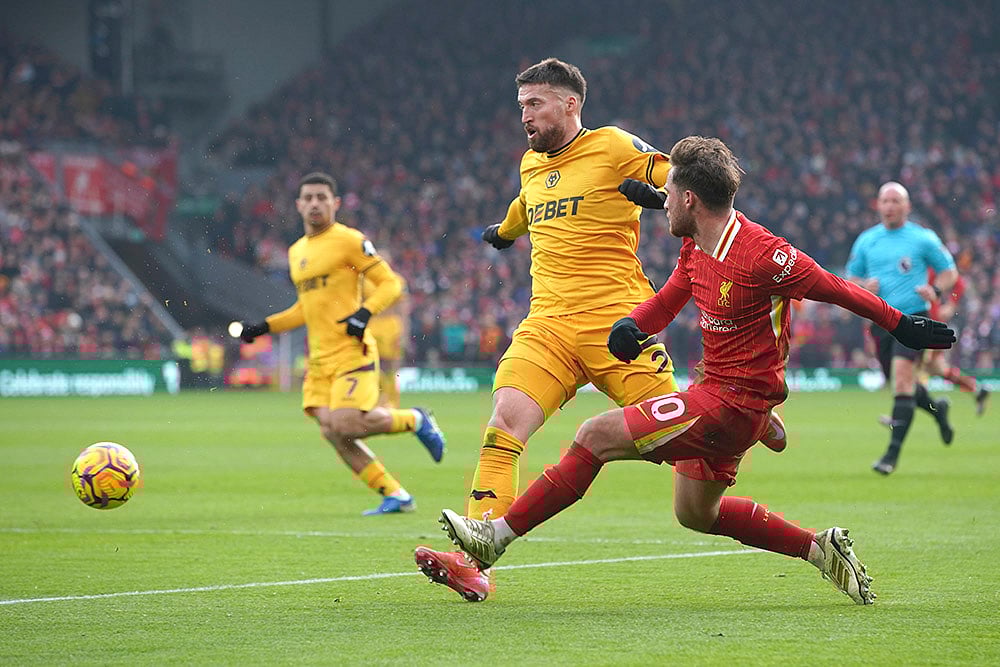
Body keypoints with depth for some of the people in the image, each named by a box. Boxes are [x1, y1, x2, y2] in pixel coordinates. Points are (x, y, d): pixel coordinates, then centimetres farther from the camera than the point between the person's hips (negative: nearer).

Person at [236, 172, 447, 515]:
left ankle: (415, 420, 6)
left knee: (345, 425, -21)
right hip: (319, 358, 7)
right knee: (332, 432, -5)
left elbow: (390, 283, -6)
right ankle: (395, 496, 4)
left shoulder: (349, 240, -5)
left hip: (351, 352, -7)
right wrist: (264, 327, 20)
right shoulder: (297, 251, 19)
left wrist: (365, 312, -22)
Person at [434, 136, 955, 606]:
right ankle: (818, 548, 25)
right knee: (695, 513, 24)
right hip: (715, 391, 10)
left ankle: (498, 535, -7)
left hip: (734, 402, -10)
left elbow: (836, 290, -12)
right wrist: (630, 323, -5)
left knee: (594, 436, -13)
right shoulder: (695, 247, 3)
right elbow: (669, 300, 17)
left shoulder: (763, 256, -22)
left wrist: (902, 326, -1)